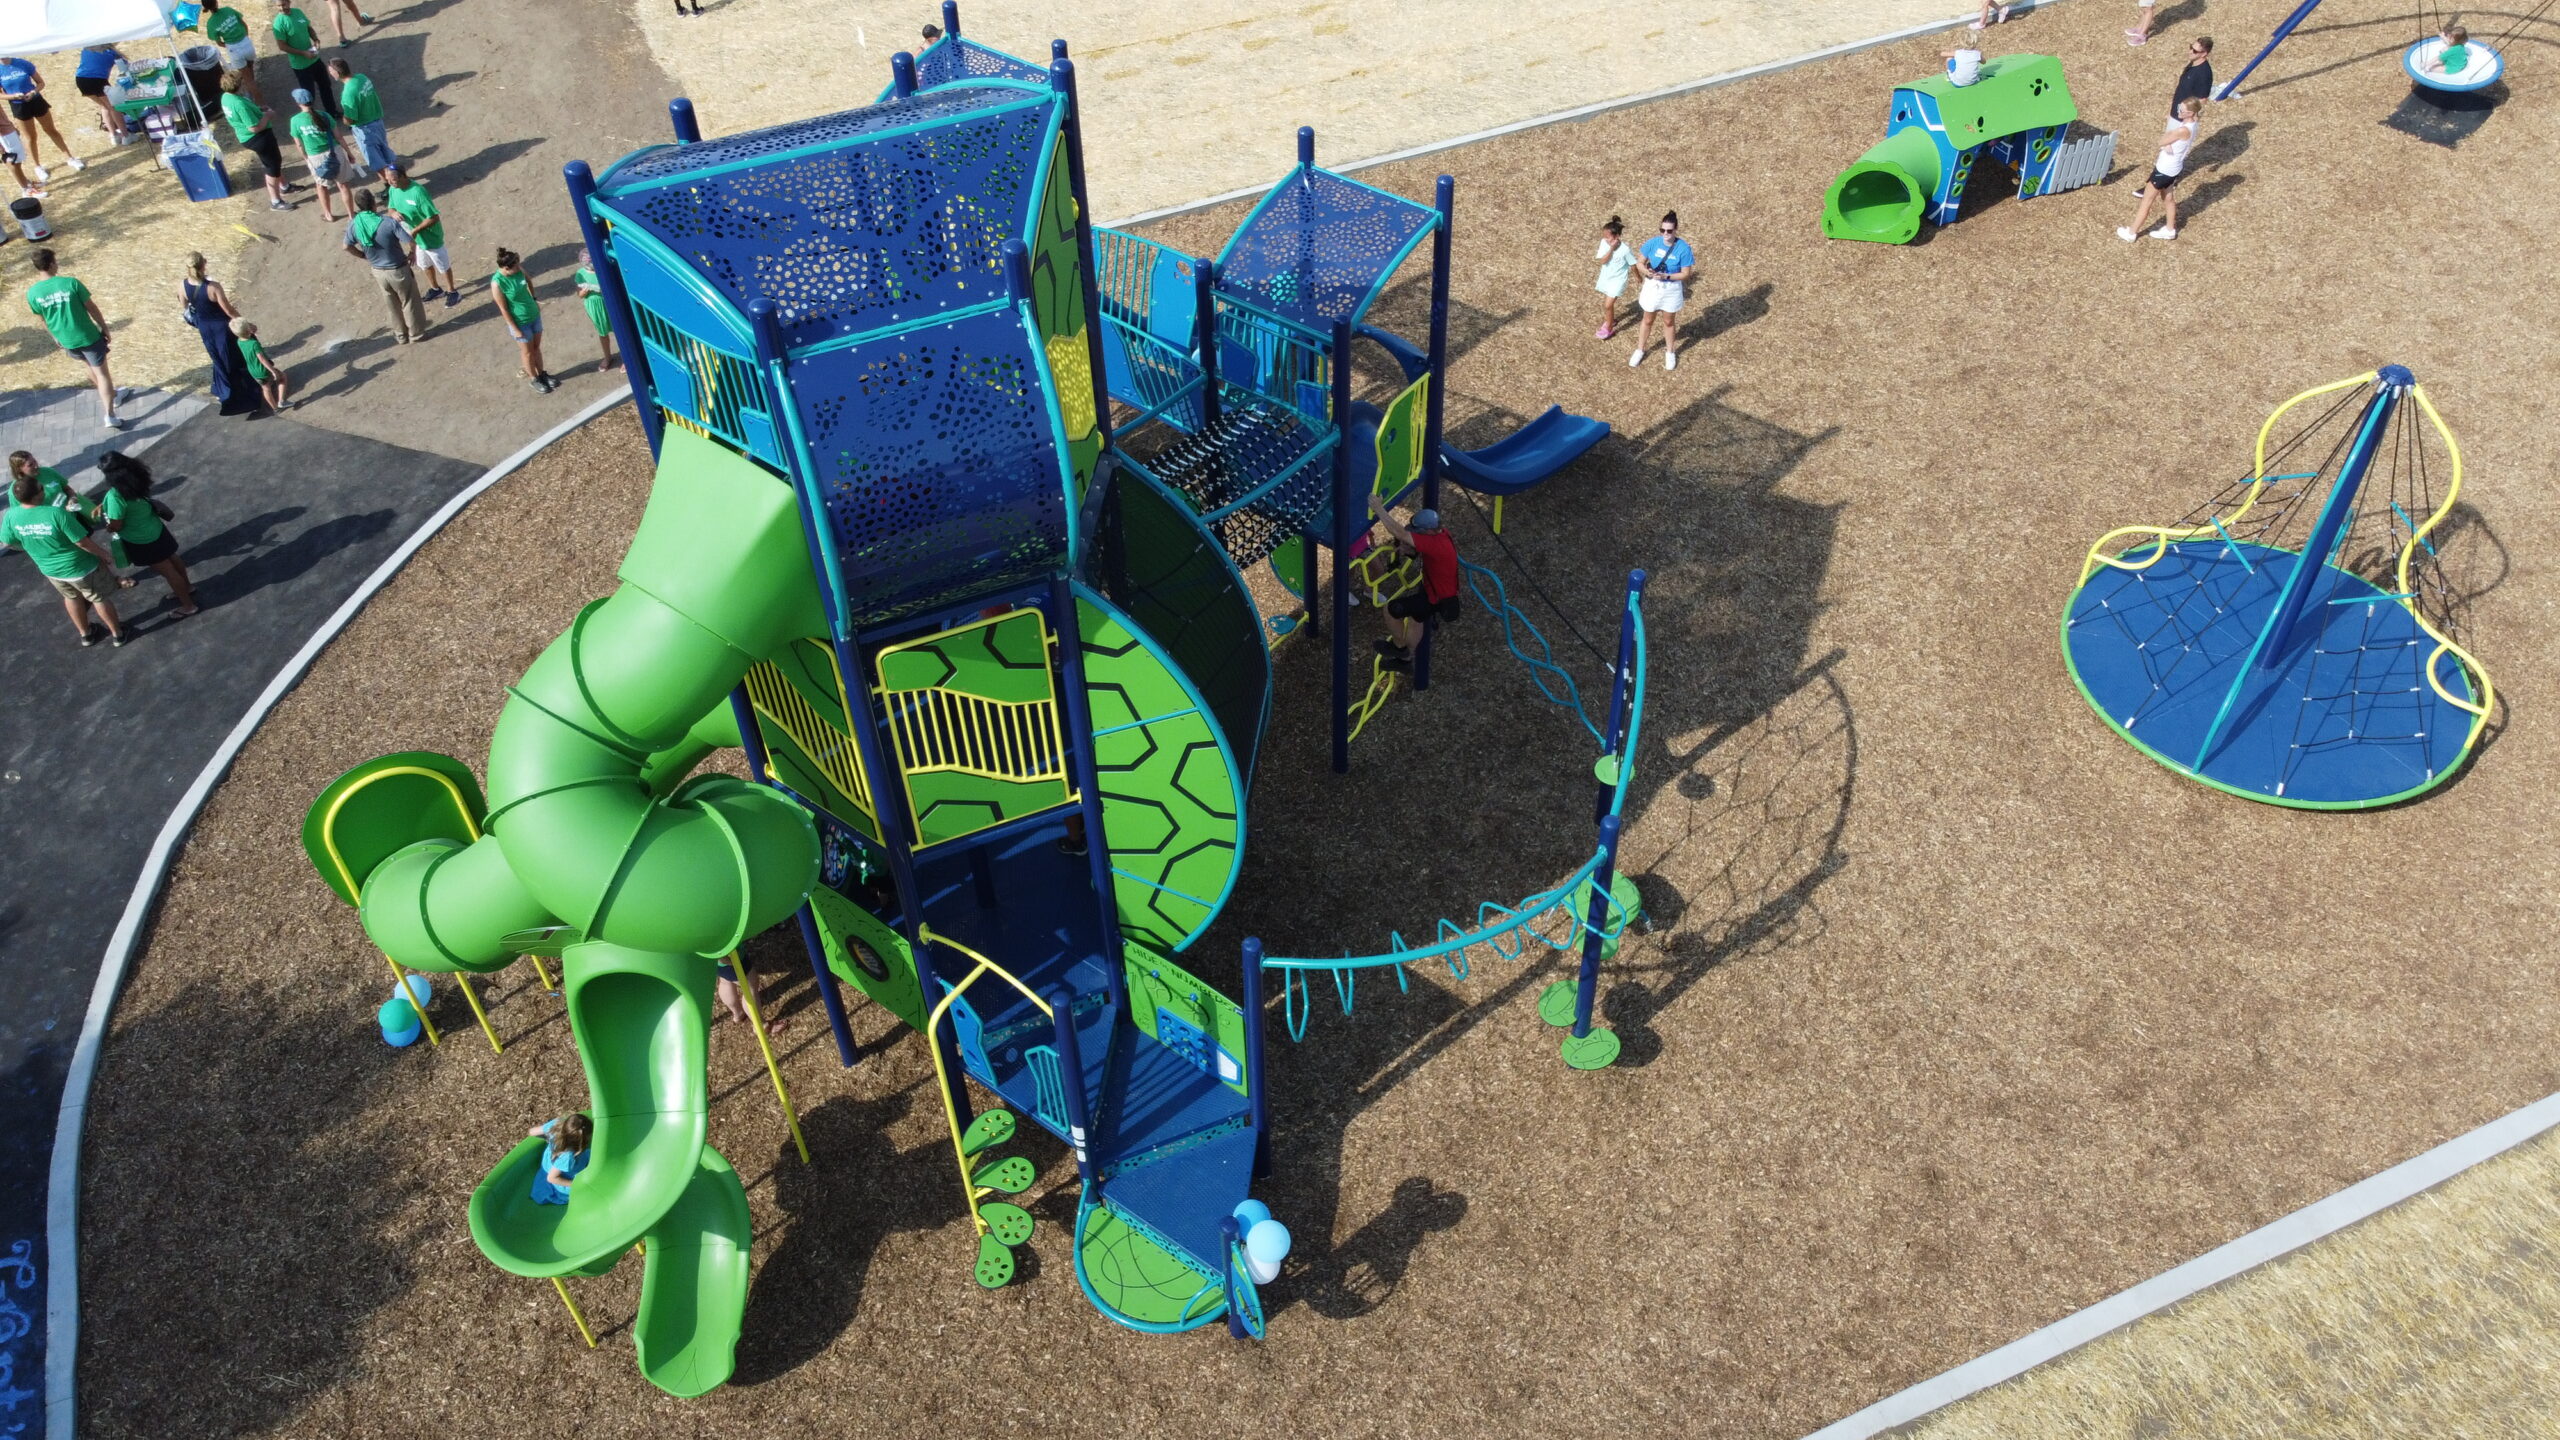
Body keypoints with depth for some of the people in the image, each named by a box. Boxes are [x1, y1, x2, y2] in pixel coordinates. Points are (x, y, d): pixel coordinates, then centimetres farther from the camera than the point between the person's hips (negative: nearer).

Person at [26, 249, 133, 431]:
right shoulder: (70, 283, -21)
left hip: (66, 340, 5)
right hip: (88, 336, -5)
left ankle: (113, 395, 49)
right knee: (101, 373, 3)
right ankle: (110, 416, -2)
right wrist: (104, 327, 5)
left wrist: (55, 336, 22)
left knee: (91, 367, 29)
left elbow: (42, 320, 4)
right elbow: (92, 308, -12)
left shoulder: (32, 293, -9)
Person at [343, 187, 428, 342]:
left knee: (393, 304, 24)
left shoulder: (354, 224, -11)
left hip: (378, 271, 4)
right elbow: (410, 242, -22)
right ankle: (416, 333, 32)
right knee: (409, 302, 17)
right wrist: (412, 255, 0)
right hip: (398, 270, -4)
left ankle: (401, 334, 39)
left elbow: (347, 247, 1)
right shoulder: (389, 222, -26)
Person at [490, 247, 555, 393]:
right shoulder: (497, 283, -30)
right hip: (520, 323, -5)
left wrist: (534, 299, 15)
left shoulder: (518, 270, -15)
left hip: (534, 314, 5)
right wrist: (515, 329, -15)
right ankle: (533, 379, 38)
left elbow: (528, 280, 10)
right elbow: (503, 309, -20)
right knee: (528, 352, 16)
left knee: (537, 347, 23)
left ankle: (542, 374, 44)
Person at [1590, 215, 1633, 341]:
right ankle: (1611, 320, 49)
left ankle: (1608, 329, 14)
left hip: (1617, 280, -6)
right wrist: (1611, 249, -31)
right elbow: (1602, 261, -21)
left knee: (1608, 305, -6)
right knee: (1606, 303, 23)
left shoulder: (1625, 249, -25)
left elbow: (1633, 265, -11)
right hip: (1605, 277, 6)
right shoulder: (1604, 243, -15)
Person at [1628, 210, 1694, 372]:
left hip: (1671, 289, -1)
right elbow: (1639, 263, -6)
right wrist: (1647, 272, -28)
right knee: (1647, 320, 20)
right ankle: (1639, 350, 39)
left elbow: (1685, 274, -16)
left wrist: (1666, 276, -30)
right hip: (1652, 287, 1)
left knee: (1669, 322, 19)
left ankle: (1670, 352, 40)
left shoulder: (1683, 248, -21)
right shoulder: (1653, 243, -16)